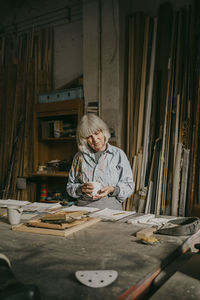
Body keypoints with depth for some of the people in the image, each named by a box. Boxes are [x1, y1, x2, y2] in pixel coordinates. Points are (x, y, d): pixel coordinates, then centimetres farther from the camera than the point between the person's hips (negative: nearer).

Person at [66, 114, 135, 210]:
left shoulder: (118, 154, 6)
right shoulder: (79, 156, 13)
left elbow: (129, 185, 6)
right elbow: (70, 186, 16)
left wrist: (112, 190, -12)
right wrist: (81, 188, -4)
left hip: (111, 207, -1)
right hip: (83, 207, 2)